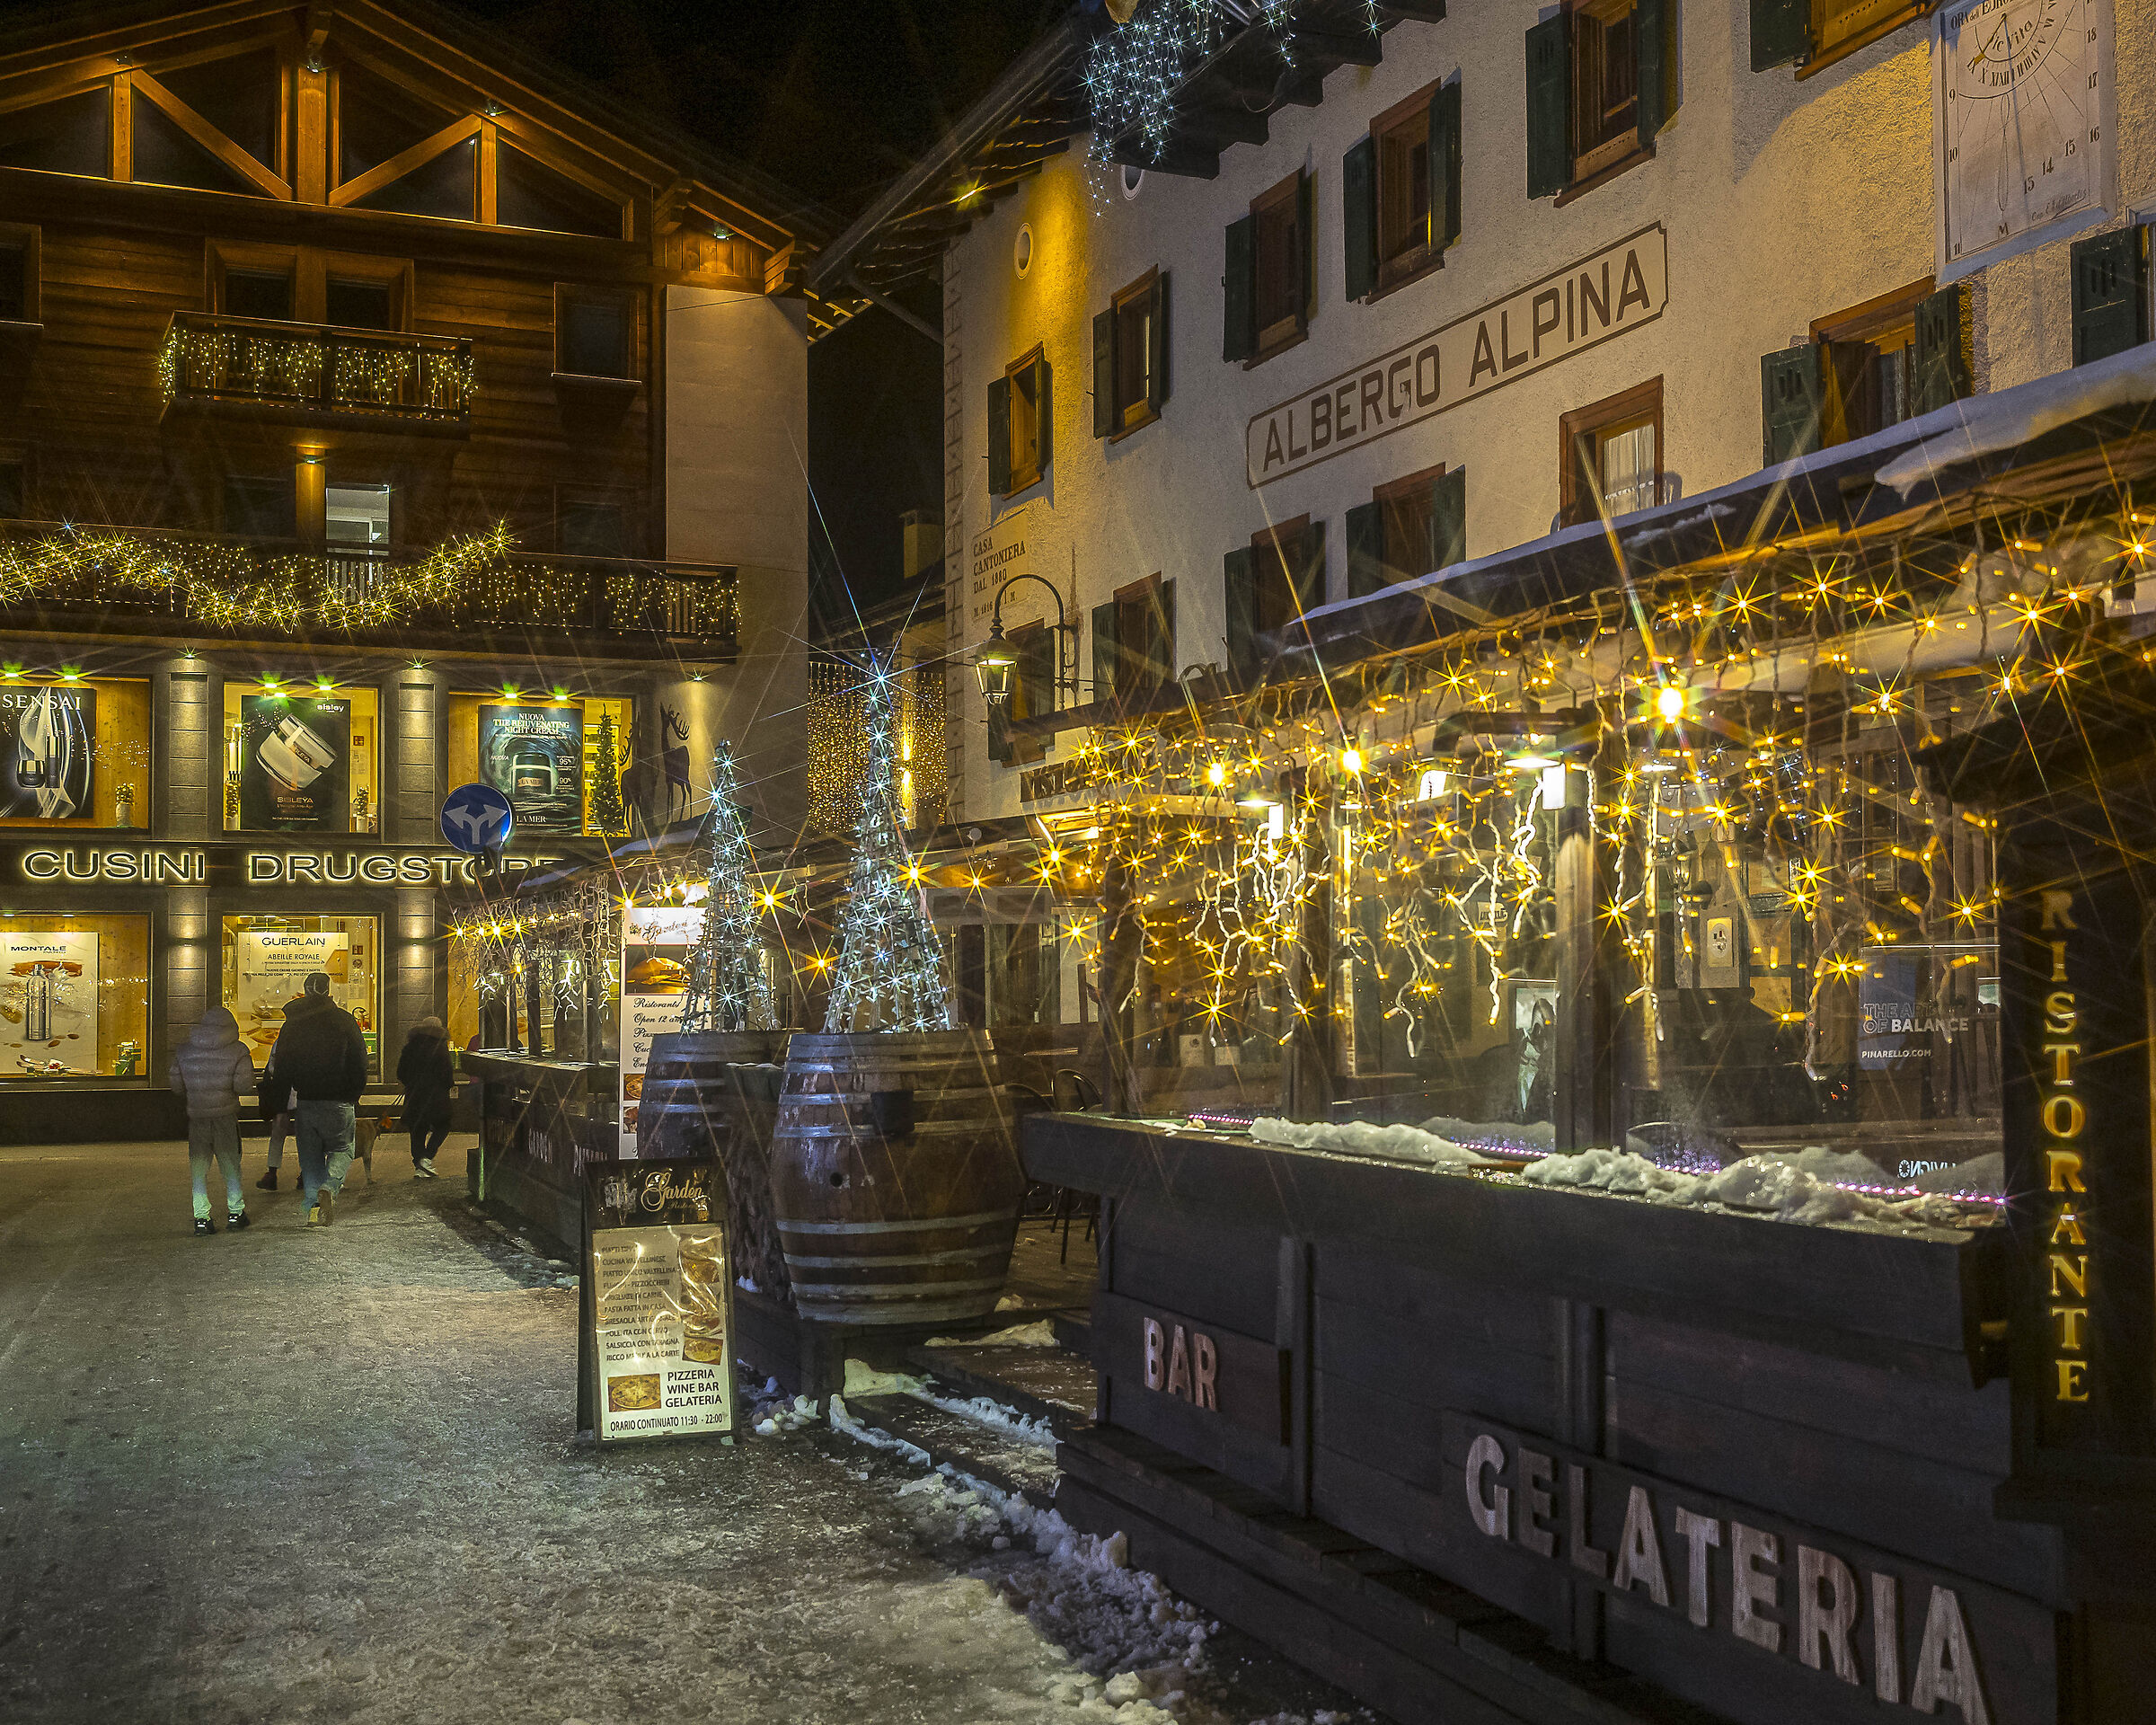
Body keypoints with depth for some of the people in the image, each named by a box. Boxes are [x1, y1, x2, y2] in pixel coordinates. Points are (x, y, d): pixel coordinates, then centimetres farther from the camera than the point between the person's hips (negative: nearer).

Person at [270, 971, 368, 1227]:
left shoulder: (292, 1023, 3)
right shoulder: (344, 1020, -4)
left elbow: (282, 1066, 7)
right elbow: (360, 1063, -4)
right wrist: (354, 1098, 7)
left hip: (305, 1100, 2)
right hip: (338, 1101, -2)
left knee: (310, 1156, 12)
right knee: (341, 1148, 12)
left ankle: (314, 1207, 4)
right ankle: (330, 1186, -16)